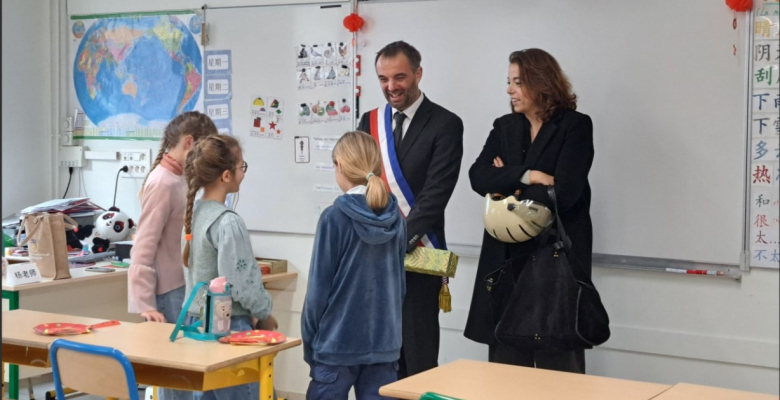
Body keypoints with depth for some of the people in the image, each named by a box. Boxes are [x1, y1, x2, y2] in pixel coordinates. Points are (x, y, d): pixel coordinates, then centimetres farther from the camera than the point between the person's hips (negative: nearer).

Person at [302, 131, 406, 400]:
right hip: (384, 341, 5)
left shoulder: (335, 217, -12)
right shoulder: (395, 217, 3)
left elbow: (320, 285, -9)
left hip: (338, 341, -4)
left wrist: (309, 339, 1)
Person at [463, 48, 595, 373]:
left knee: (556, 360, 1)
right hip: (506, 256, 5)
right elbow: (478, 177, -3)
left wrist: (507, 184, -4)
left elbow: (563, 192, -16)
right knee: (506, 359, 8)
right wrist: (526, 176, -16)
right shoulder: (504, 127, 12)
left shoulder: (576, 126, -4)